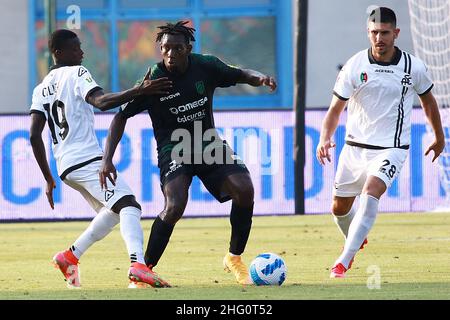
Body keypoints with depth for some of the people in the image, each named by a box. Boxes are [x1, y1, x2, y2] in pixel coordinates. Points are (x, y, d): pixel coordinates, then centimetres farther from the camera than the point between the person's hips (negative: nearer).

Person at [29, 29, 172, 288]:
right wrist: (140, 91, -27)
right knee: (128, 205, -21)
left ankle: (70, 256, 18)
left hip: (65, 166, 8)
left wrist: (49, 179, 16)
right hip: (87, 160, -8)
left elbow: (34, 135, 13)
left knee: (113, 211, 23)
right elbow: (102, 102, -20)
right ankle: (139, 264, -43)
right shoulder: (76, 73, -1)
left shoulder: (42, 89, 20)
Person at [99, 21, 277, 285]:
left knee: (244, 189, -18)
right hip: (174, 148, -4)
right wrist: (108, 159, -15)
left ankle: (234, 258, 2)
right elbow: (121, 116, -7)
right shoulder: (153, 80, -15)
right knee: (175, 206, -28)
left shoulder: (205, 66, -6)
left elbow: (241, 75, 9)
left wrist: (260, 78, -16)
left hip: (208, 144, 4)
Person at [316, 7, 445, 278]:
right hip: (355, 147, 3)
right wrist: (325, 139, -20)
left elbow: (428, 101, 13)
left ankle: (344, 261, -29)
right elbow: (336, 109, -2)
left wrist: (439, 138, 24)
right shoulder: (355, 66, -7)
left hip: (391, 149, -3)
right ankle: (357, 240, 48)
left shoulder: (413, 67, -6)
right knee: (339, 208, 12)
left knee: (370, 192, -29)